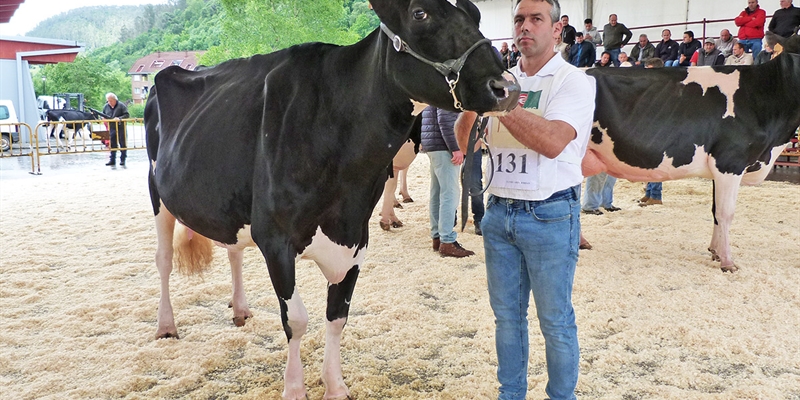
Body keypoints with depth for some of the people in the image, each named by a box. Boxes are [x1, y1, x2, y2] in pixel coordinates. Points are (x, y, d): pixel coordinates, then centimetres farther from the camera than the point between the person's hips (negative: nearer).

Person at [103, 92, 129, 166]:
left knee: (122, 144, 2)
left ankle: (122, 159, 10)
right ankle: (112, 160, 11)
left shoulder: (121, 105, -6)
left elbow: (127, 115, -12)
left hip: (121, 128, -4)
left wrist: (119, 118, -24)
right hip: (112, 128, 4)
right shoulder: (105, 107, 8)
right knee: (113, 144, 6)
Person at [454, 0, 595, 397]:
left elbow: (552, 142, -25)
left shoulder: (574, 81, -7)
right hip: (499, 212, 5)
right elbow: (465, 142, 7)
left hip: (550, 215, -5)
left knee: (555, 320, 7)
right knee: (507, 314, 15)